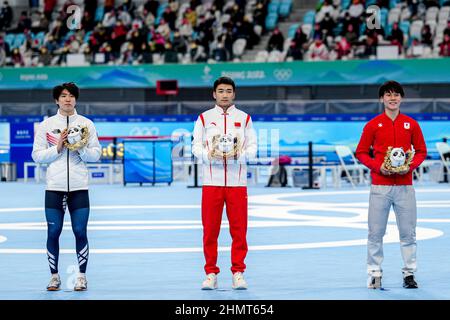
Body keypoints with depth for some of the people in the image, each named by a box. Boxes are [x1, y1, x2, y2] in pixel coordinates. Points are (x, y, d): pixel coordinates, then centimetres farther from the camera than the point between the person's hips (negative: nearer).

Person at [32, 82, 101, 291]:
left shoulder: (86, 124, 6)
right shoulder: (46, 125, 6)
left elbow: (96, 155, 5)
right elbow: (37, 156, 2)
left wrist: (81, 148, -13)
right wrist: (58, 148, -10)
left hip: (79, 187, 0)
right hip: (54, 187, 0)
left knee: (80, 232, -1)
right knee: (53, 233, 1)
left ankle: (82, 276, 8)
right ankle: (54, 276, 12)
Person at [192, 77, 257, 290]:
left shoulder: (244, 118, 11)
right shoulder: (204, 118, 9)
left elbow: (252, 147, 6)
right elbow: (196, 146, 4)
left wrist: (239, 155, -15)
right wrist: (208, 155, -16)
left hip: (237, 182, 0)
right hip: (211, 182, 0)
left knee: (239, 229, -1)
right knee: (210, 229, 0)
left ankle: (238, 273, 7)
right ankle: (211, 273, 8)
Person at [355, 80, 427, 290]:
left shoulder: (411, 124, 7)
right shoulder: (373, 125, 3)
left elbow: (421, 151, 12)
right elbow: (361, 153, 5)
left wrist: (410, 166, -7)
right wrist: (378, 166, -11)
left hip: (404, 186, 1)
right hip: (380, 186, -1)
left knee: (408, 232, 2)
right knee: (376, 233, 0)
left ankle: (409, 273, 10)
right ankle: (375, 273, 7)